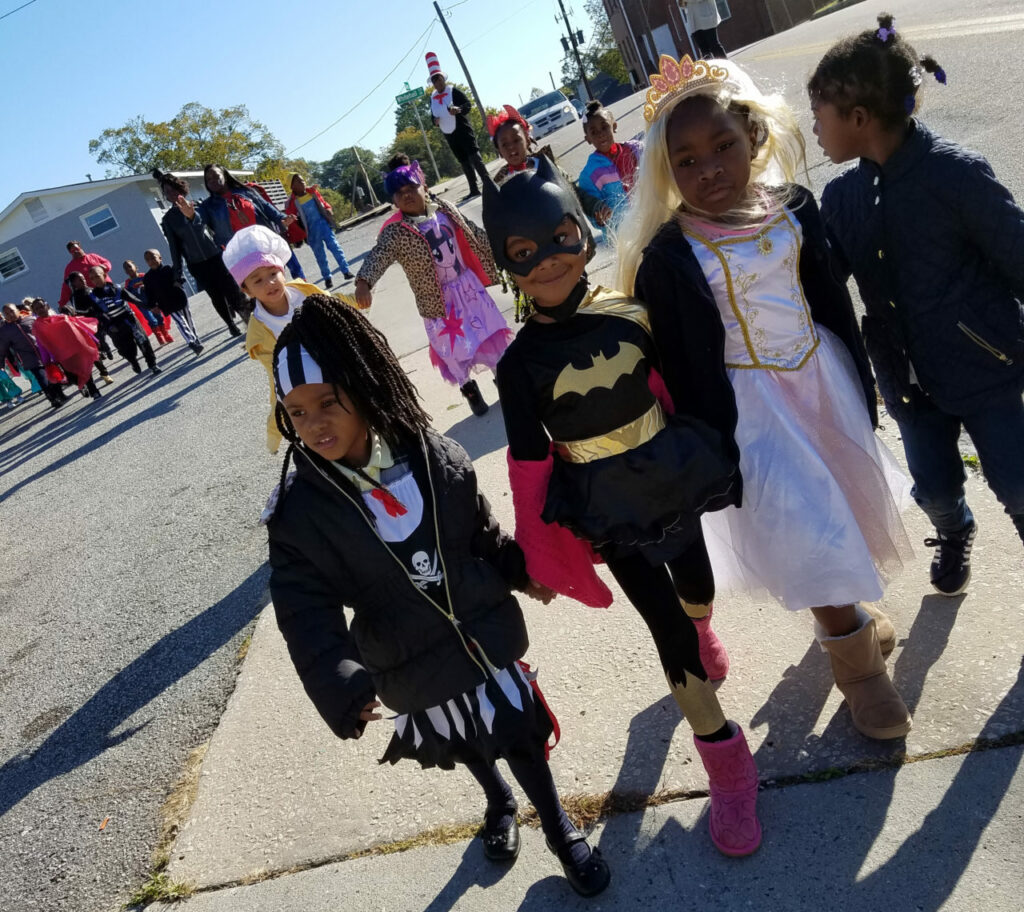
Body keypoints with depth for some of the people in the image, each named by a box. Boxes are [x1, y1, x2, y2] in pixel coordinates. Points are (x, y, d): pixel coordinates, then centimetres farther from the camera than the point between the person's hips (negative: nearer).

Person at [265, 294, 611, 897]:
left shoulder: (437, 458, -15)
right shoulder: (300, 513, -19)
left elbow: (484, 531, 1)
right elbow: (307, 613, -23)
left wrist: (522, 573, 14)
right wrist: (341, 688, -36)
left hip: (485, 632, 0)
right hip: (412, 665, 1)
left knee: (519, 732, 13)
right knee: (464, 742, 25)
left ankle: (559, 827, 44)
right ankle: (500, 804, 60)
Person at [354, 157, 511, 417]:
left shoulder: (446, 211, -3)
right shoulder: (396, 232, -16)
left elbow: (475, 236, 7)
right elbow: (378, 255, -31)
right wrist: (363, 282, -50)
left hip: (467, 285, 3)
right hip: (438, 300, -3)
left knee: (490, 331, 14)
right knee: (454, 349, 9)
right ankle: (469, 390, 32)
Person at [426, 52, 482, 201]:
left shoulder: (454, 91, -5)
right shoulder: (433, 97, 11)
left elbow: (468, 105, -11)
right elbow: (433, 115, 21)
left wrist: (458, 109, -30)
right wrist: (435, 121, -2)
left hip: (463, 130, -6)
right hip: (449, 135, 6)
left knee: (474, 157, -12)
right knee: (464, 162, 9)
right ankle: (474, 189, 13)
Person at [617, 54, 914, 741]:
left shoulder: (792, 207, -2)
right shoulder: (668, 256, -18)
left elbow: (831, 298, 8)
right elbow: (680, 367, -14)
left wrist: (860, 377, 15)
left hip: (820, 374, 6)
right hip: (751, 400, -6)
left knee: (845, 499, 20)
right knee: (808, 524, -2)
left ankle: (849, 618, 50)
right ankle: (859, 669, 24)